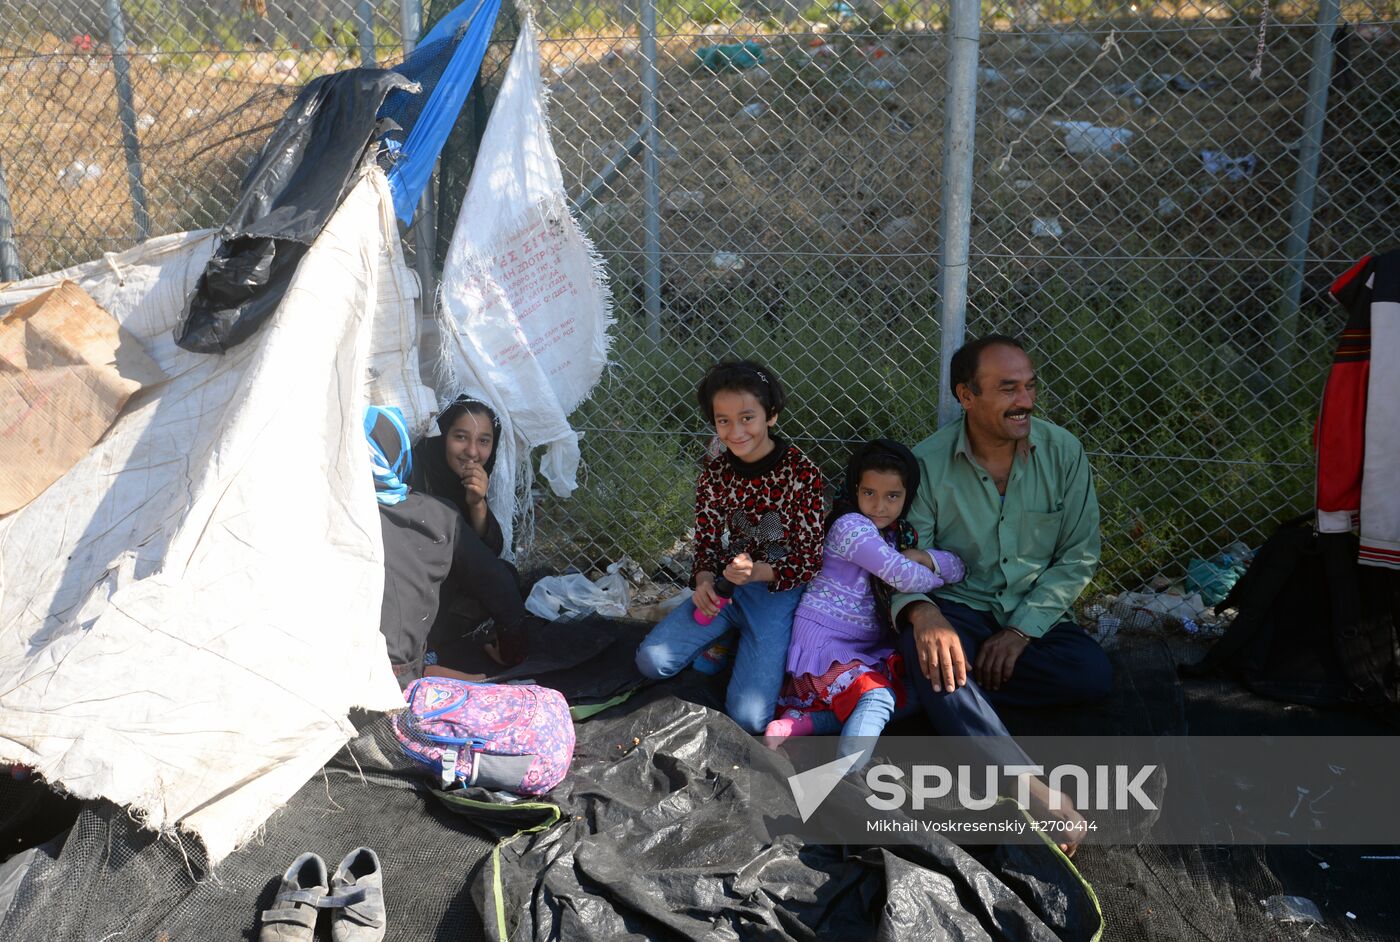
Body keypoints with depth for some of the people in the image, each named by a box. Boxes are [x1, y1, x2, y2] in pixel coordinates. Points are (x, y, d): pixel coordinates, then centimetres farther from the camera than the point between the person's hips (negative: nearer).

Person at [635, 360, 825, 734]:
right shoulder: (714, 472, 0)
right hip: (722, 589, 4)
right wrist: (704, 581, -15)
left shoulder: (802, 473, -13)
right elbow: (706, 541, 7)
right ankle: (729, 647, 10)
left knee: (748, 716, -16)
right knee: (650, 660, -13)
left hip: (778, 591, -4)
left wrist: (757, 572, -27)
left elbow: (810, 560, -10)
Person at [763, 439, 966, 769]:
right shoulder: (850, 525, -13)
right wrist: (936, 580, 0)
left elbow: (958, 569, 7)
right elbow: (903, 576, -21)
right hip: (824, 639, -9)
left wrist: (922, 556, -13)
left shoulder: (903, 534, 12)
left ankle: (805, 720, -15)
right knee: (878, 696, -28)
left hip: (869, 646, 9)